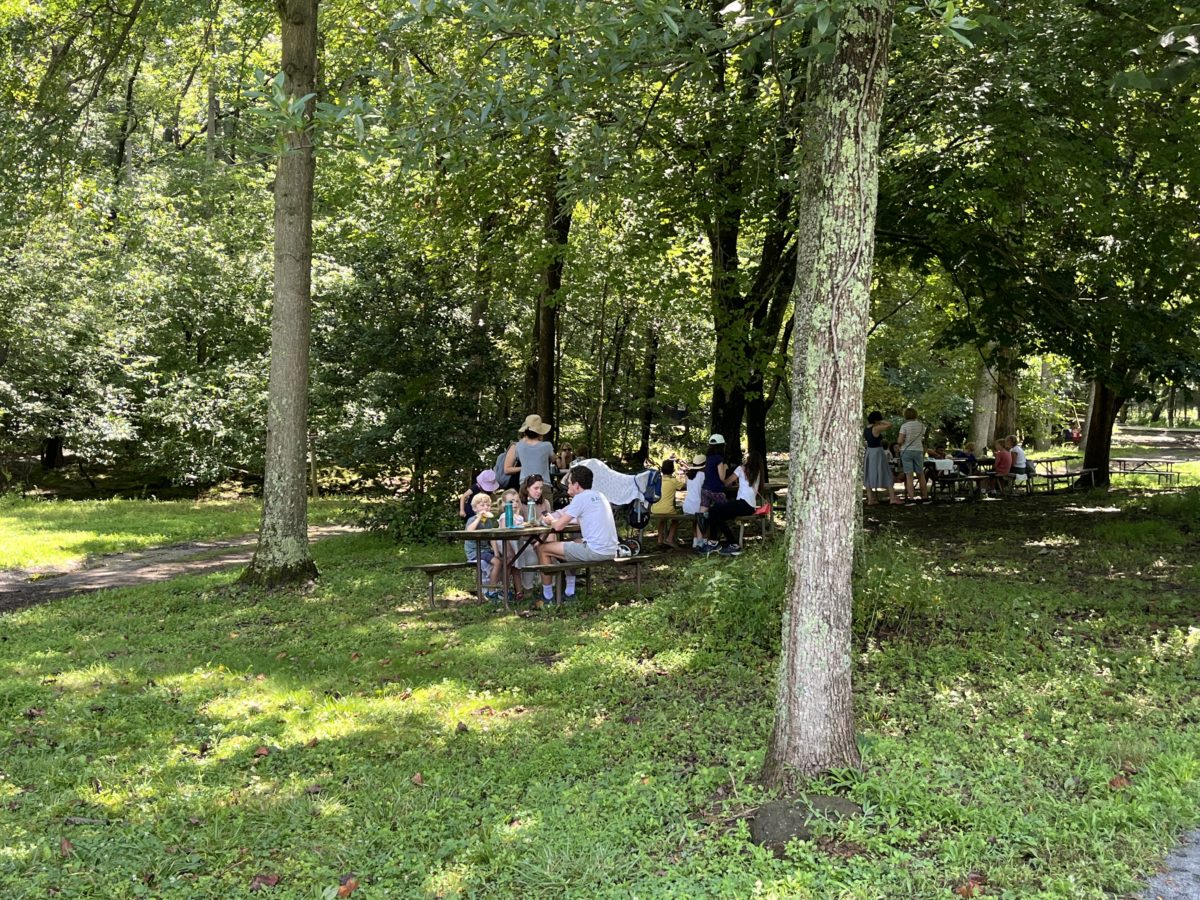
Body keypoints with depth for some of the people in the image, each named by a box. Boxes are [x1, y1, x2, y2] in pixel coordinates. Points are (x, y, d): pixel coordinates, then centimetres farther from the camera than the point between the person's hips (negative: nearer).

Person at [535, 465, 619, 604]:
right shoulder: (600, 496, 17)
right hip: (611, 551, 9)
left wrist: (551, 520, 13)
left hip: (595, 551, -9)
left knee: (543, 548, 3)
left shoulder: (580, 498, -9)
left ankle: (547, 595, 13)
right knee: (570, 544, 35)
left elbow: (558, 526, -9)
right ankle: (570, 591, 33)